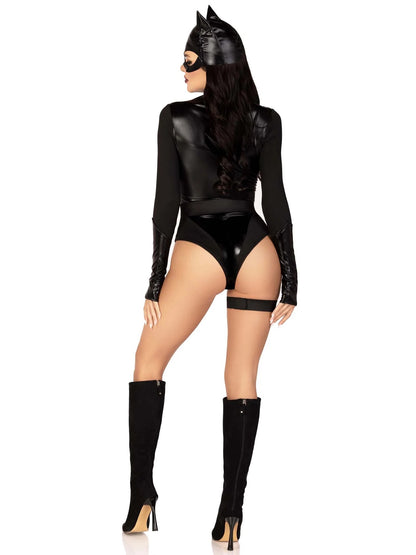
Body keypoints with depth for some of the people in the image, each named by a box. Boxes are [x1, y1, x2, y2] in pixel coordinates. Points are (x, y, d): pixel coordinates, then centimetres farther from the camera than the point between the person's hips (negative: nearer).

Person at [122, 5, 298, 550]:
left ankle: (142, 492, 3)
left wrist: (155, 281, 1)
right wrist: (289, 279, 7)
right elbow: (276, 203, 1)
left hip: (199, 249, -3)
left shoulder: (176, 117, -2)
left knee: (149, 360, 13)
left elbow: (166, 202, -3)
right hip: (256, 246, 3)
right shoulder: (265, 121, 4)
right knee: (242, 378, 6)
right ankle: (232, 511, 4)